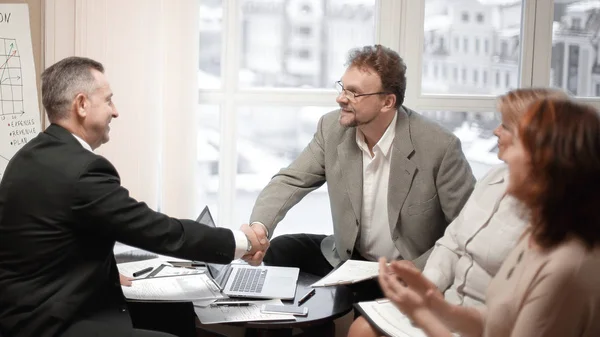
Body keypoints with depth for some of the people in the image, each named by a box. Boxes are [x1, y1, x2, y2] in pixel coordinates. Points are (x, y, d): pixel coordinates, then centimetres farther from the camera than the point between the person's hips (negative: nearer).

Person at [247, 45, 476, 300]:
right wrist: (259, 226, -22)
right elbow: (290, 181, -2)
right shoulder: (332, 128, -6)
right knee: (280, 250, -12)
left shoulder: (440, 146, -21)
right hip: (347, 258, 6)